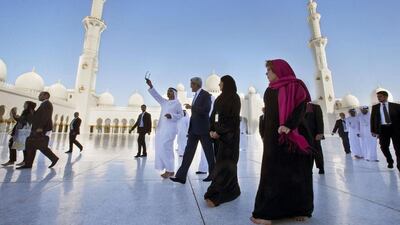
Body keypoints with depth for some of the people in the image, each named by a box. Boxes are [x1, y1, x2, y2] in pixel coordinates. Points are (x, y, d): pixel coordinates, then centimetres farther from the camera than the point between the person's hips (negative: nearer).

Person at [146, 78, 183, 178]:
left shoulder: (177, 103, 0)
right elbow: (156, 95, 5)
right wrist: (150, 86, -7)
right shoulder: (164, 102, 15)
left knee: (166, 147, -12)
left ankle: (170, 170, -3)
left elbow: (181, 114, 1)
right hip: (162, 127, 7)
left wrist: (171, 116, -15)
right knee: (162, 148, 5)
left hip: (170, 128, -6)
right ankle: (168, 170, 13)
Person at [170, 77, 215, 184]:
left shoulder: (206, 95, -9)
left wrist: (191, 107, -18)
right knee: (188, 152, 3)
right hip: (194, 129, 8)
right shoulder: (196, 95, 16)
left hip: (203, 128, -7)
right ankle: (181, 176, 7)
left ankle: (213, 174, 24)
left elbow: (206, 110, -23)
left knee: (209, 152, 6)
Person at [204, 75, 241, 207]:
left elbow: (233, 120, -14)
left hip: (229, 135, -7)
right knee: (221, 162, 9)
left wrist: (219, 132, -17)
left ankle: (215, 196, -8)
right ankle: (232, 190, 22)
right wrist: (212, 130, -3)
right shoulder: (220, 98, 16)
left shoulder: (234, 98, -6)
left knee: (224, 164, -8)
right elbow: (213, 116, 11)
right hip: (219, 135, 8)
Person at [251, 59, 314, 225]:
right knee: (272, 174, 2)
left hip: (293, 138, -5)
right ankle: (268, 212, 8)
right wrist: (265, 136, 12)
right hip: (274, 138, 5)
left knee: (296, 173, 4)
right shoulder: (270, 91, 15)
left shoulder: (296, 87, 0)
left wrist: (289, 126, -29)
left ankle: (300, 209, 17)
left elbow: (300, 109, -13)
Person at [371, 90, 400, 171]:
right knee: (384, 147, 3)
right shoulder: (375, 107, 6)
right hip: (383, 129, 1)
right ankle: (390, 161, 25)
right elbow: (372, 119, 5)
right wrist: (373, 130, -1)